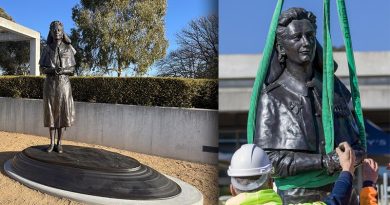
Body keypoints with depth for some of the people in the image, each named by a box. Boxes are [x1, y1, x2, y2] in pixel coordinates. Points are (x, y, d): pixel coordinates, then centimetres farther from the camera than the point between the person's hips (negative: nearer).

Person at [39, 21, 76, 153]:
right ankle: (52, 143, 11)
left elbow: (72, 70, 3)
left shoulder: (68, 49, 3)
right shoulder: (47, 50, 6)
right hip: (50, 84, 1)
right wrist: (52, 70, -19)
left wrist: (63, 70, -20)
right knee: (51, 113, 2)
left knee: (62, 113, -3)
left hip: (63, 84, -1)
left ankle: (59, 144, 7)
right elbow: (42, 69, 3)